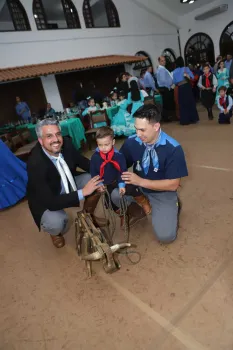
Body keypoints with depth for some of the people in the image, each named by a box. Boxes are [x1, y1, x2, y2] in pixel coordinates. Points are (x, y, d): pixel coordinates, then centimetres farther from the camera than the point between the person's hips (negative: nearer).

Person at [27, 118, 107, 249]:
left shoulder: (66, 143, -19)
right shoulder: (35, 163, -35)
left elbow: (82, 162, -1)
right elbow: (50, 202, -36)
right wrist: (83, 192, -36)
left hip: (69, 184, 6)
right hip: (46, 201, -5)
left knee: (96, 180, -11)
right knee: (56, 223, -32)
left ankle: (88, 215, 15)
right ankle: (55, 232, 10)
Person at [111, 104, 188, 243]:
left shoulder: (173, 148, -22)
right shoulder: (132, 142, -14)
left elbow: (173, 184, -19)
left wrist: (140, 181, -26)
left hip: (162, 193, -2)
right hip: (137, 187, 3)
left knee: (165, 236, -18)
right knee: (114, 194, -28)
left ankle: (173, 207, 16)